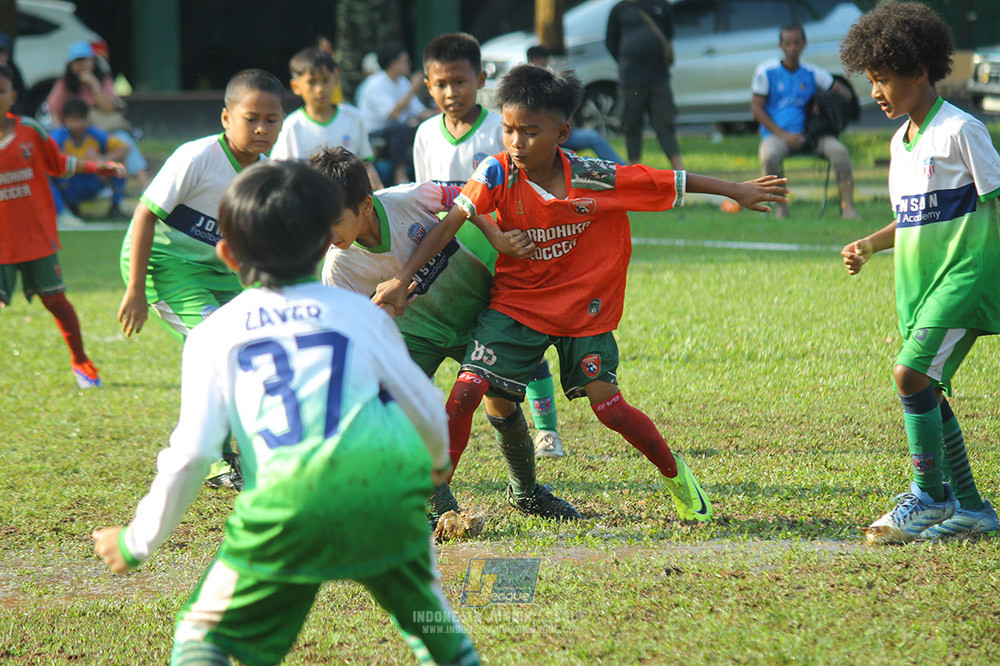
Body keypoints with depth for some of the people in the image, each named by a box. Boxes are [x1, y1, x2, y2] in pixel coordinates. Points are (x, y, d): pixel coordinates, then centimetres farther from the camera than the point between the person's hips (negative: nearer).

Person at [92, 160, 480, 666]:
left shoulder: (214, 335, 14)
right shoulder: (360, 312, 20)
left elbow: (192, 450, 6)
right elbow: (423, 405, 30)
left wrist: (137, 541, 20)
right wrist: (437, 457, 54)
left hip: (290, 499, -2)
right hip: (385, 483, 2)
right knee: (423, 607, 29)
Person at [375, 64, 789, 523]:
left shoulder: (593, 179, -17)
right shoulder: (497, 174, -16)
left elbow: (670, 183, -8)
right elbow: (450, 224, -19)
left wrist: (736, 191, -1)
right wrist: (403, 278, -28)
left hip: (585, 310, -1)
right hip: (516, 305, 1)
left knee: (608, 406, -4)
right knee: (467, 390, -15)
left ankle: (673, 472, 23)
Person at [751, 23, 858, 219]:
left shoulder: (813, 73, 12)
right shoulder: (767, 71, 5)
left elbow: (843, 92, 15)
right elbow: (756, 107, 0)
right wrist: (782, 134, -11)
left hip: (808, 132, 2)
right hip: (776, 134, -2)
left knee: (840, 151, -26)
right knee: (769, 156, -37)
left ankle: (847, 205, -24)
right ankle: (780, 206, -17)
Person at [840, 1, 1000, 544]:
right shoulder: (901, 141, 14)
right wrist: (867, 245, 9)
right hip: (919, 280, 9)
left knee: (912, 374, -18)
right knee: (927, 391, 6)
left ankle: (928, 497, -8)